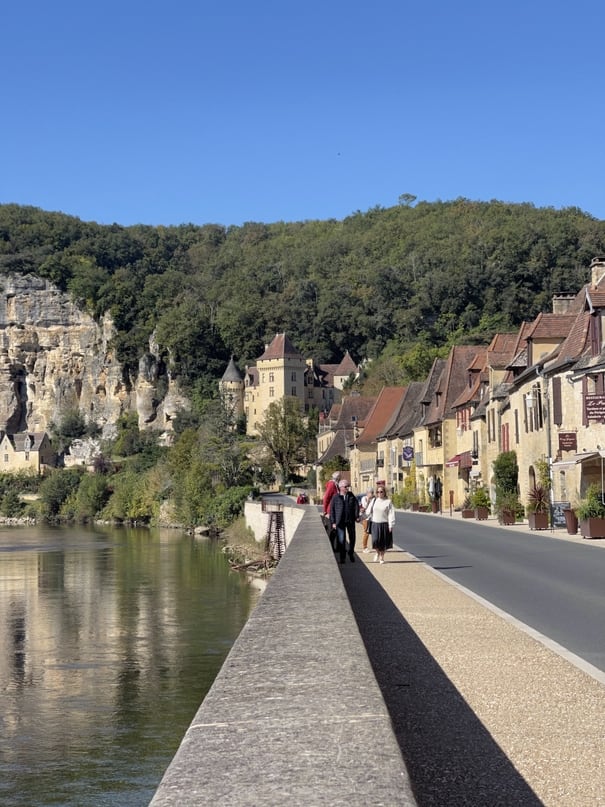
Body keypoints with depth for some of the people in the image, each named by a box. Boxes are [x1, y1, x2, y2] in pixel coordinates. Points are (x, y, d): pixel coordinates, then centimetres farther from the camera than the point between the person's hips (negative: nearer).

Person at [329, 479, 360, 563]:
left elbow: (356, 506, 2)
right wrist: (333, 522, -7)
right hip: (340, 522, -3)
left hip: (351, 521, 3)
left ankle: (351, 554, 31)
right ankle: (342, 557, 7)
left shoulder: (351, 496, 7)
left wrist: (357, 516, -11)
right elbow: (332, 510, -1)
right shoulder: (335, 498, -2)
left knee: (352, 538, 11)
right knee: (341, 540, -4)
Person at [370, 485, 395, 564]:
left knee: (383, 542, 4)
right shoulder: (374, 501, 6)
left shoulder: (388, 501, -2)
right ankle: (377, 552, 18)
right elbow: (371, 512, 13)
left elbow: (391, 514, -4)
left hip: (384, 524, -2)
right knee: (375, 540, -10)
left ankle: (382, 557, 20)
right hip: (375, 523, 2)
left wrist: (391, 525, -10)